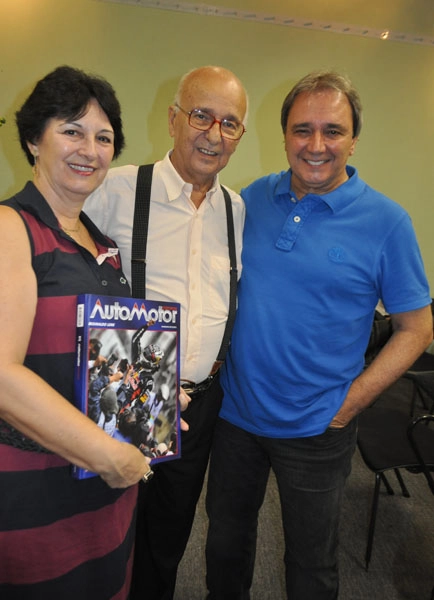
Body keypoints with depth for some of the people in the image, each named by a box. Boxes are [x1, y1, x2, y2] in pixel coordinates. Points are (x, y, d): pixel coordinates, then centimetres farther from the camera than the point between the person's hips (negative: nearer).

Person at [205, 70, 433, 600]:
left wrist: (351, 402, -13)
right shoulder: (253, 198, -1)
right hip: (235, 412, 3)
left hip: (315, 431, -2)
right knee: (225, 540, 24)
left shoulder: (385, 222, -11)